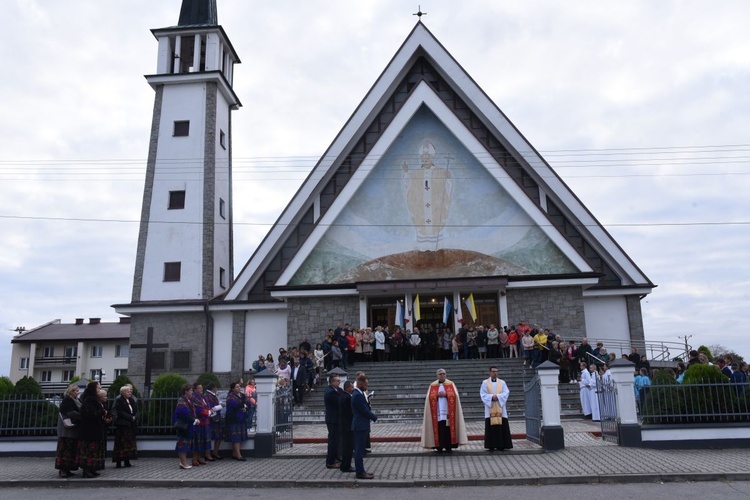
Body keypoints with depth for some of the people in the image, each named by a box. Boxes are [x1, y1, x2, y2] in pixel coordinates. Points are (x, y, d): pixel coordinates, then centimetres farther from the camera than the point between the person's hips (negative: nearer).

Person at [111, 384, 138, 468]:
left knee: (130, 442, 6)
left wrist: (135, 417, -6)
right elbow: (121, 412, -14)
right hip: (122, 425, -7)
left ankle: (127, 461, 10)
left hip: (131, 425, 7)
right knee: (121, 443, -6)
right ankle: (118, 462, -3)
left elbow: (136, 411, 13)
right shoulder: (119, 401, -6)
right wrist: (131, 418, -15)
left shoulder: (132, 400, 14)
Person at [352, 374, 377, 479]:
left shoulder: (358, 394, 12)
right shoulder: (358, 395, -20)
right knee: (359, 450, -4)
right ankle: (360, 472, 1)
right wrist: (374, 417, -3)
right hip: (360, 426, -10)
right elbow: (365, 411, -18)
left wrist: (371, 415, 3)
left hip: (361, 425, 10)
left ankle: (360, 470, 22)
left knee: (360, 449, 15)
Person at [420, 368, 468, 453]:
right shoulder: (432, 385, 9)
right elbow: (429, 397, 1)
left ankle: (448, 446, 5)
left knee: (448, 428, -4)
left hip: (448, 410, 0)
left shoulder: (451, 384, 8)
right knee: (438, 428, -4)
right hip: (437, 411, 0)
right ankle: (439, 447, 3)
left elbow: (454, 395, -2)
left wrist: (445, 394, -14)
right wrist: (437, 395, -13)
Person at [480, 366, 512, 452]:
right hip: (490, 408, -1)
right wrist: (491, 397, -17)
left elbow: (506, 393, 0)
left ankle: (501, 445, 4)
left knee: (502, 427, -2)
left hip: (500, 408, 2)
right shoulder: (485, 383, 7)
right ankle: (491, 446, -1)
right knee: (491, 427, -4)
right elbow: (483, 394, -1)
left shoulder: (502, 383, 11)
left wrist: (497, 396, -15)